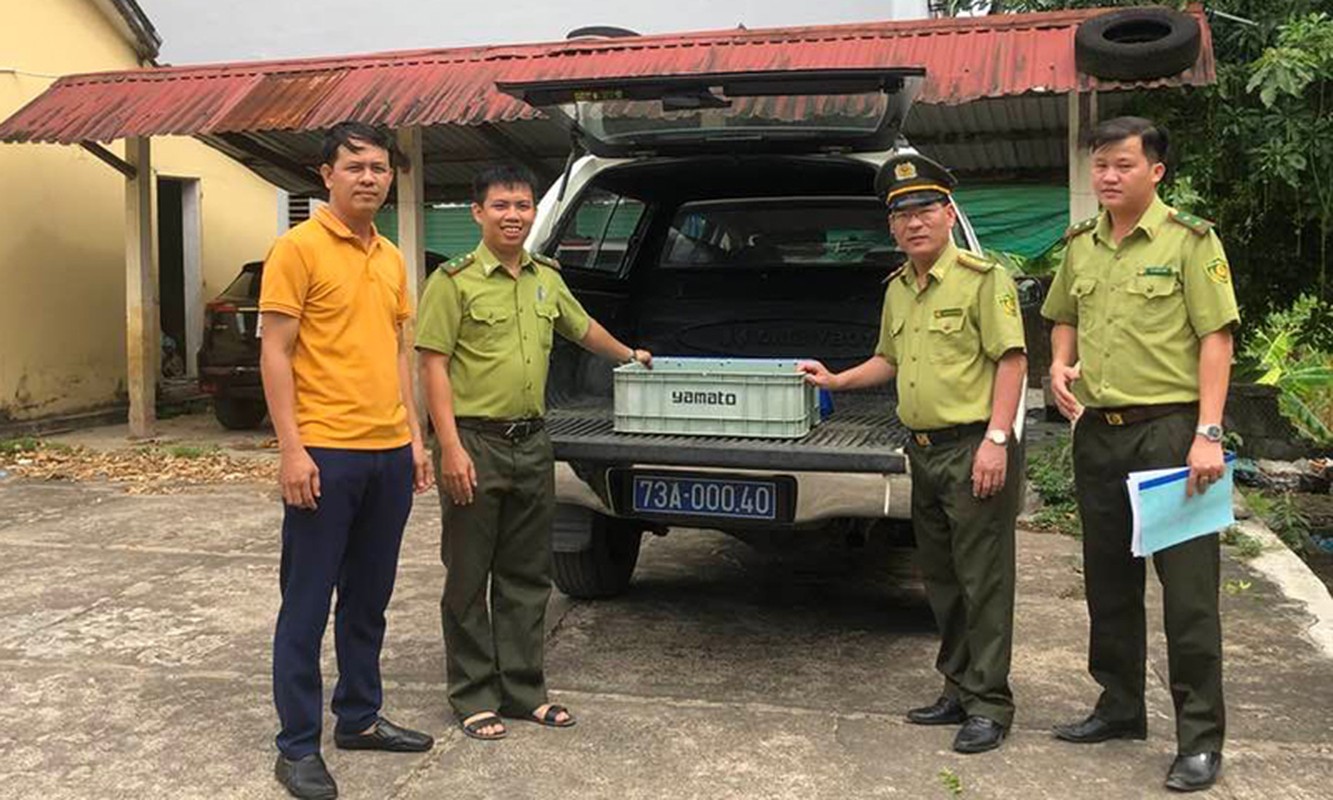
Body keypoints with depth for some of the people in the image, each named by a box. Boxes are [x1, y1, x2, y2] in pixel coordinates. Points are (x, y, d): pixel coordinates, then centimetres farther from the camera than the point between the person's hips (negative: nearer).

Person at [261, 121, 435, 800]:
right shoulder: (298, 248, -7)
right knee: (307, 603, 1)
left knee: (369, 598, 16)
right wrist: (291, 448, -16)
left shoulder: (391, 259, 14)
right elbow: (275, 352, -10)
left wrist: (414, 436, 14)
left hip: (389, 453, 7)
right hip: (325, 454, -7)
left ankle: (359, 718, 29)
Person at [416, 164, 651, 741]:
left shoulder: (547, 278, 11)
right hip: (474, 441, -6)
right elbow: (433, 365, -12)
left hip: (531, 442, 6)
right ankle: (473, 697, 16)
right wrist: (451, 447, -18)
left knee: (526, 575, 12)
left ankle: (524, 689, 24)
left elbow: (583, 328, 30)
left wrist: (629, 355, 44)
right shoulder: (455, 281, -8)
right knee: (469, 578, 4)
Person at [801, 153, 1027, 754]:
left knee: (983, 580, -3)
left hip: (974, 448, -8)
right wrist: (835, 381, 19)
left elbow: (1011, 359, -14)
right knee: (941, 580, 15)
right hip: (924, 451, 8)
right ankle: (958, 689, 27)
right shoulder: (897, 288, 15)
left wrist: (995, 439, -20)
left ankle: (988, 704, 6)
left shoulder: (982, 278, -9)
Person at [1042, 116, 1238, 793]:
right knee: (1108, 581, 15)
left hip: (1168, 429, -6)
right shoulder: (1080, 246, 11)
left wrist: (1208, 434, -18)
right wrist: (1060, 364, 3)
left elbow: (1215, 338, -10)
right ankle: (1120, 707, 30)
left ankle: (1200, 737, 6)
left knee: (1187, 588, -3)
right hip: (1097, 433, 6)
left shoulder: (1190, 241, -6)